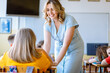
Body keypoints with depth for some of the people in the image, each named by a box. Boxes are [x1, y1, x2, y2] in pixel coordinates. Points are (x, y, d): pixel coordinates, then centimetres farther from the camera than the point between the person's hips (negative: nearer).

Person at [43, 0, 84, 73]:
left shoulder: (69, 20, -27)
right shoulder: (47, 24, -11)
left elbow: (66, 45, -31)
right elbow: (47, 44, -19)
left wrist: (56, 62, -39)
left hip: (74, 50, -4)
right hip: (59, 50, 4)